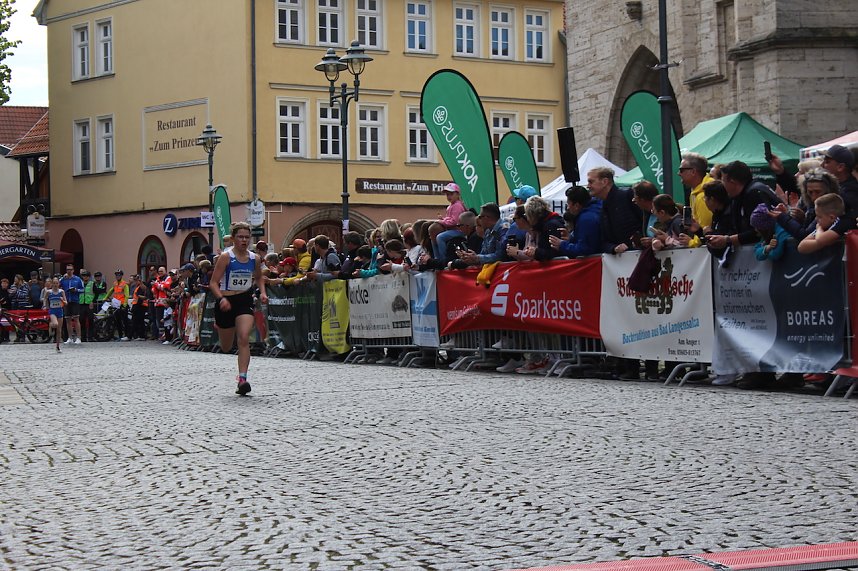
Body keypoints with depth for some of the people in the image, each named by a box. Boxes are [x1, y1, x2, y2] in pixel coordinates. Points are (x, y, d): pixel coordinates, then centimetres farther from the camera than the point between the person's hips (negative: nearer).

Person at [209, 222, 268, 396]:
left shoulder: (254, 259, 2)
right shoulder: (226, 257, -10)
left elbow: (259, 278, 22)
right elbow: (213, 283, -11)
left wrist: (262, 292, 4)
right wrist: (221, 298, -28)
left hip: (245, 301, 2)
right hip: (226, 302, -2)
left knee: (244, 338, -22)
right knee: (226, 347, 14)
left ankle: (242, 379, -19)